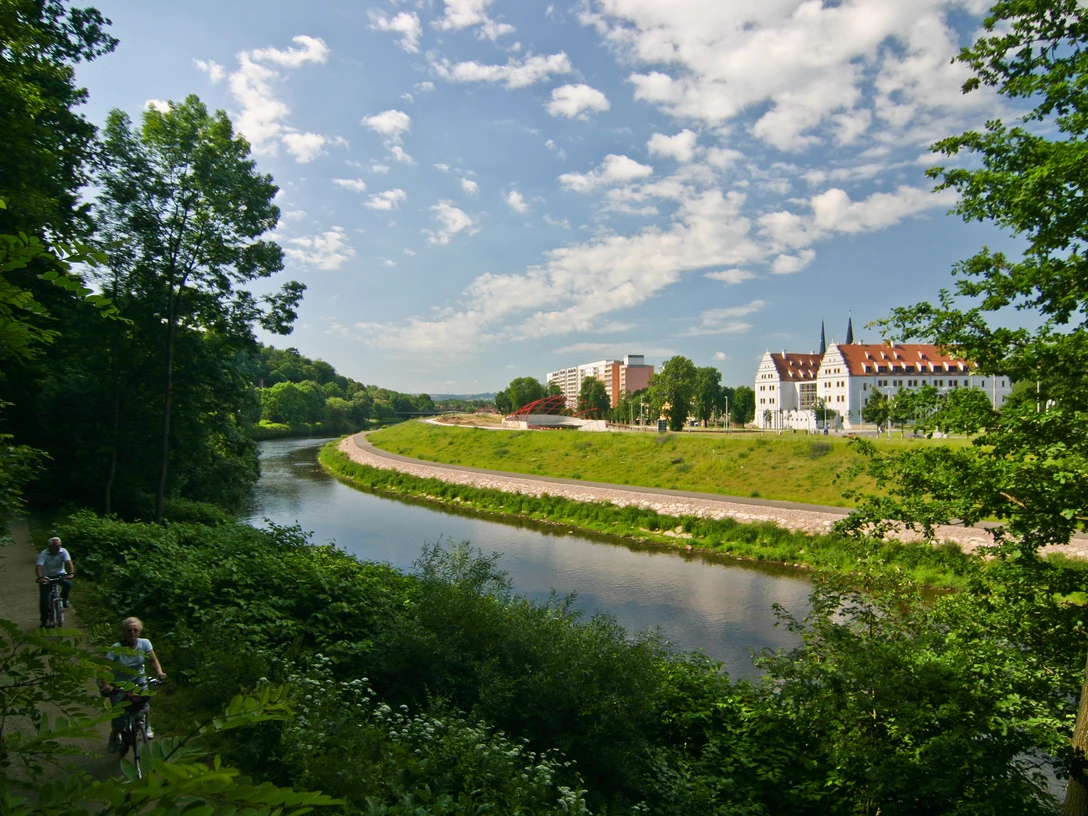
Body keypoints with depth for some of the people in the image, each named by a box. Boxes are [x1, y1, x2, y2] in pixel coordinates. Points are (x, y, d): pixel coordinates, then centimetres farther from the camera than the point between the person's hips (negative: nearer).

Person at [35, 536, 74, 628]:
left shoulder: (63, 552, -13)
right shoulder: (43, 554, -17)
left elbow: (68, 563, -25)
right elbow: (38, 567, -29)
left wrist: (71, 573, -42)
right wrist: (40, 578, -46)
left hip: (60, 574, 1)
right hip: (46, 577, -1)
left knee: (68, 584, -30)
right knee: (44, 600, -9)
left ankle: (63, 599, 1)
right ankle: (44, 620, 9)